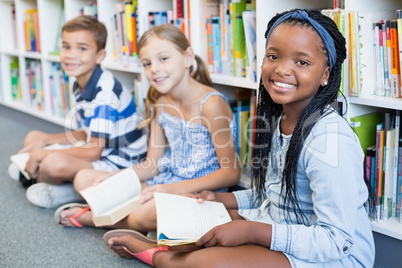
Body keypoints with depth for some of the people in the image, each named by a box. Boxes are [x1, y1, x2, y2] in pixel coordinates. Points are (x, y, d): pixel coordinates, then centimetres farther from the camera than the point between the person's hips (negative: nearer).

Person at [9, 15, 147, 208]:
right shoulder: (80, 85, 3)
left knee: (54, 163, -32)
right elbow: (88, 134, 12)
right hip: (99, 152, 9)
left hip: (120, 165, -9)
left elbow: (93, 151, -23)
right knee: (33, 137, 13)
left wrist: (42, 155, -16)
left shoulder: (105, 91, -24)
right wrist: (45, 139, 1)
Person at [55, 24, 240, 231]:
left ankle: (89, 217, -8)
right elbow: (152, 165, 10)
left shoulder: (210, 104, -18)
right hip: (165, 183, 8)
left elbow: (231, 174, -18)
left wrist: (176, 188, -25)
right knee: (84, 179, 6)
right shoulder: (161, 103, 6)